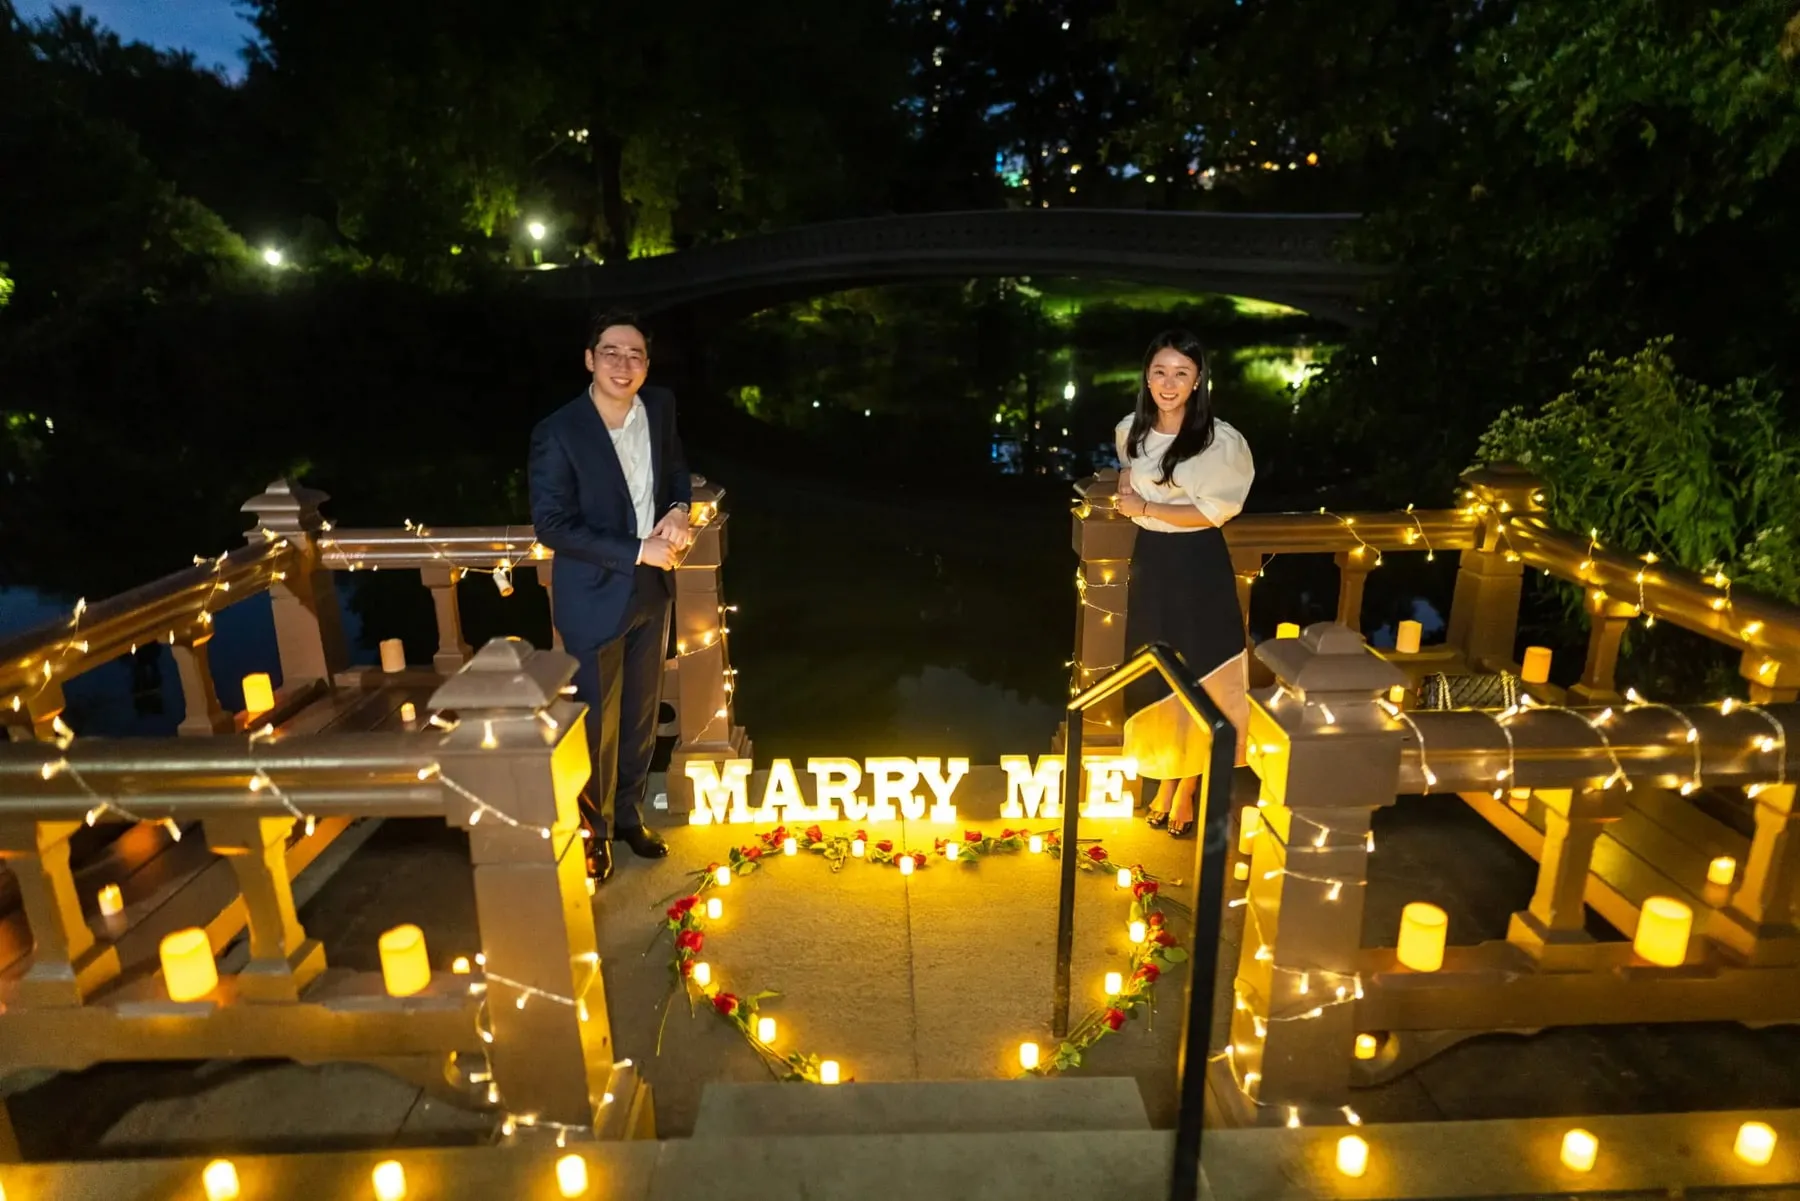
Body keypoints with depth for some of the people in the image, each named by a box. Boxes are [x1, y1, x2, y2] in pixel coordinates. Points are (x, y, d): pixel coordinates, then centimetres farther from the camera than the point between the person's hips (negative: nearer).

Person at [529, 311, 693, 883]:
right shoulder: (558, 433, -19)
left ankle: (630, 815, 40)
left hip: (652, 589, 5)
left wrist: (679, 509, -9)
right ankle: (593, 831, 32)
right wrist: (638, 551, -21)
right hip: (595, 597, -5)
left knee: (642, 714, 19)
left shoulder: (659, 407, -4)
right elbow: (553, 526, -18)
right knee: (599, 722, 9)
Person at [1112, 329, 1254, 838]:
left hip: (1198, 566, -5)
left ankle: (1187, 793, 23)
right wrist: (1126, 493, 1)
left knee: (1198, 678, 4)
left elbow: (1212, 512, -16)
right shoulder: (1130, 431, 2)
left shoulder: (1220, 440, -15)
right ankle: (1165, 783, 32)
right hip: (1149, 559, 5)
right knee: (1156, 674, 14)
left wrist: (1146, 508, -16)